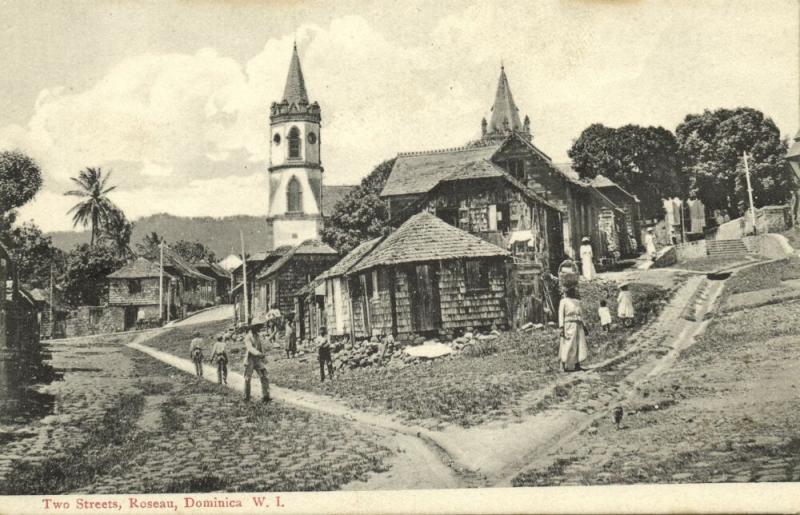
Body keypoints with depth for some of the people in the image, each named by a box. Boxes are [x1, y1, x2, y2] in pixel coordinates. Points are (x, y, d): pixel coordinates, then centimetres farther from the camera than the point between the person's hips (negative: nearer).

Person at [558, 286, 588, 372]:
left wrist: (583, 326, 13)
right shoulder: (563, 301, -1)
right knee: (568, 346, -7)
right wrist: (561, 328, -15)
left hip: (578, 326, 7)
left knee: (579, 345, 1)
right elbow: (561, 314, -6)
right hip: (569, 325, -7)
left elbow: (580, 314, 20)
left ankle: (577, 365, 4)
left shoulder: (577, 302, 19)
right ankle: (564, 366, -2)